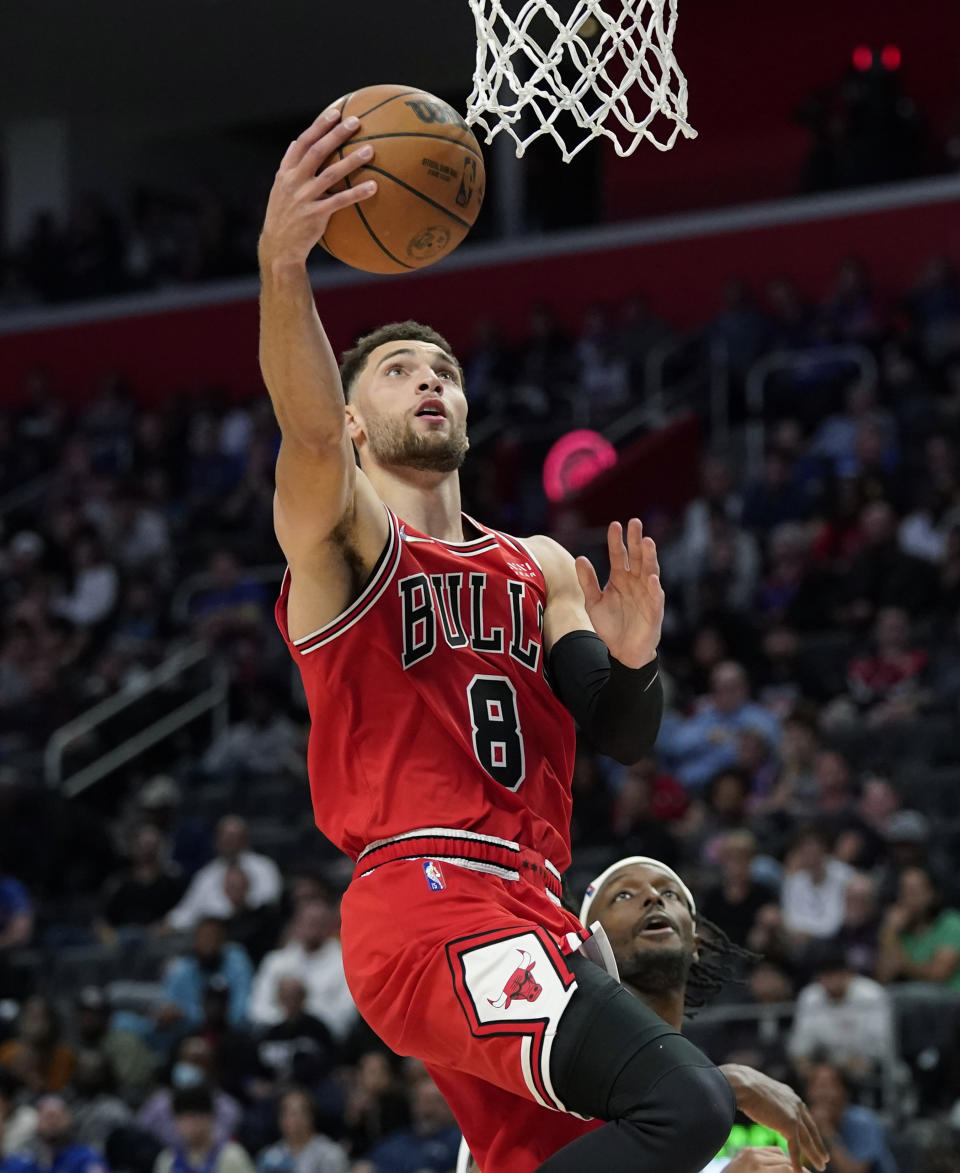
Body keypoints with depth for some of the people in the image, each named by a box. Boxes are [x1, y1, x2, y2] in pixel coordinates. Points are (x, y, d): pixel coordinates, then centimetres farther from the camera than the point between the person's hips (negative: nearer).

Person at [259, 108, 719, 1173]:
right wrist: (282, 270, -40)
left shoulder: (540, 567, 24)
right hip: (426, 903, -8)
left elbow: (623, 740, 16)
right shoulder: (340, 534, 3)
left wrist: (631, 660, -8)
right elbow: (310, 443, -21)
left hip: (525, 913, 8)